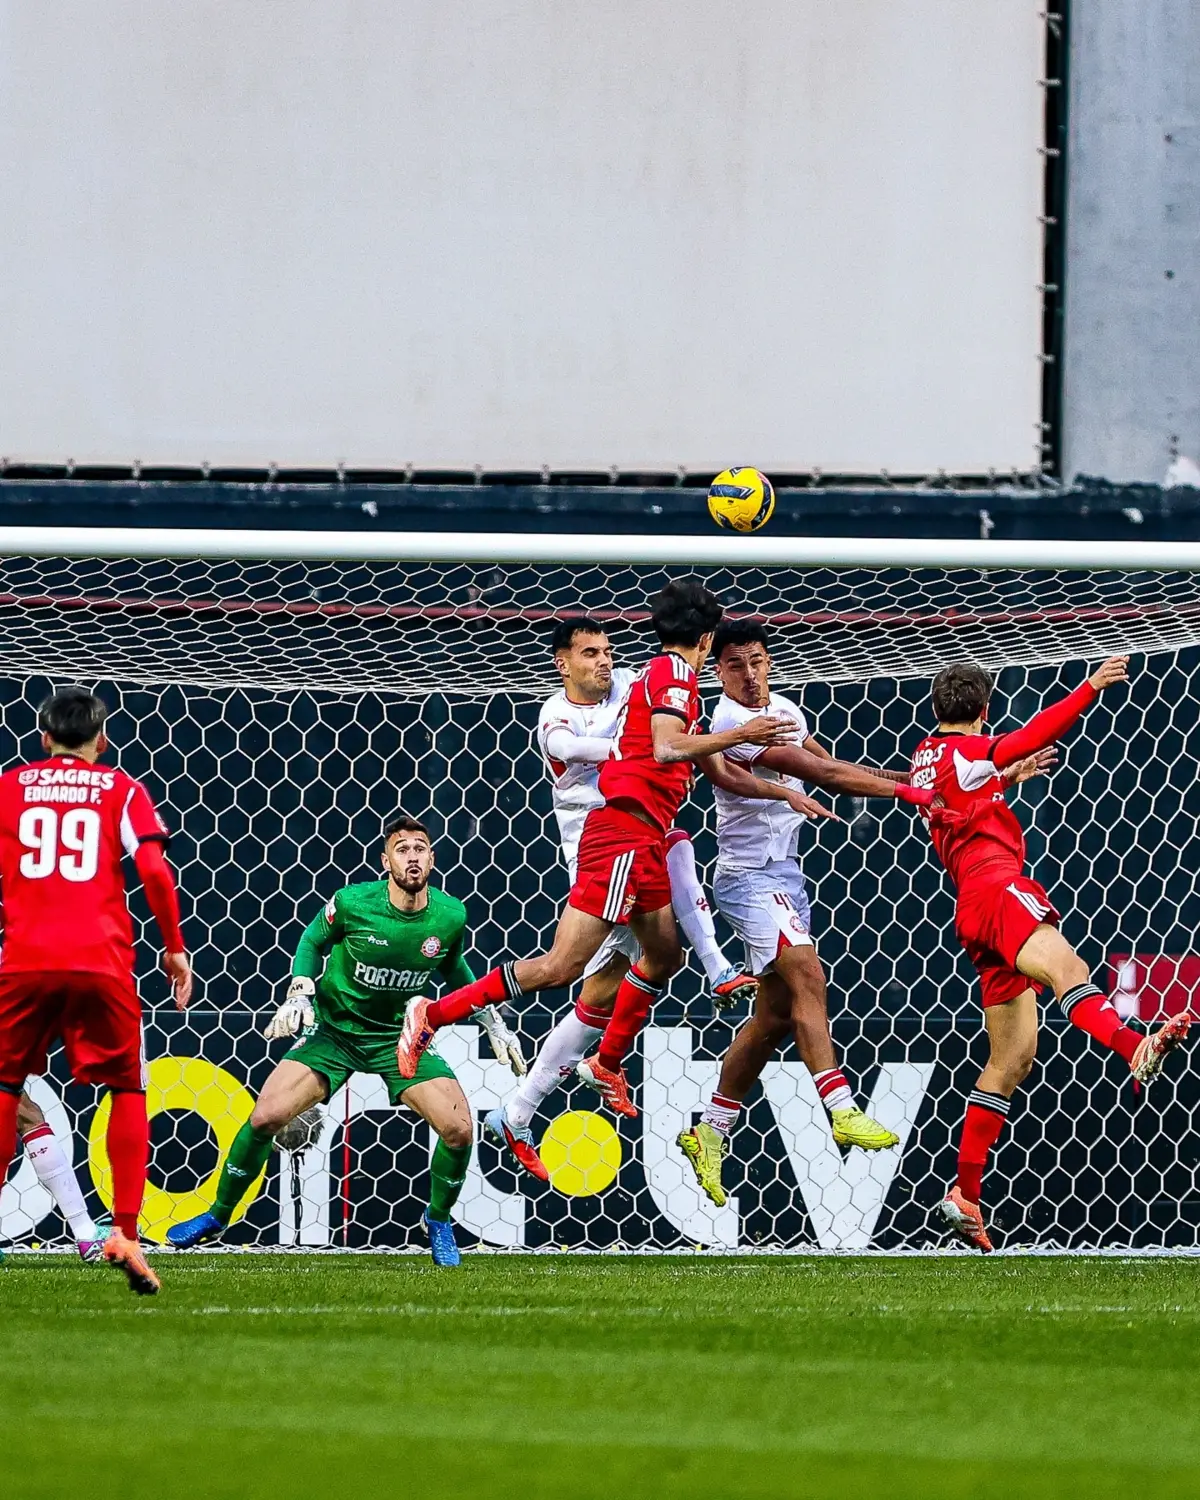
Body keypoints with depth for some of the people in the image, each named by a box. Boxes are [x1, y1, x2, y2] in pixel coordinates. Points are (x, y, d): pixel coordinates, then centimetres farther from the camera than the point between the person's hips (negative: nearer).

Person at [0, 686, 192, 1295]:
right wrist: (175, 947, 7)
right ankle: (124, 1232, -2)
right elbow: (154, 869, -3)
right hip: (101, 961, -1)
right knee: (127, 1089, 11)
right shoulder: (121, 790, 9)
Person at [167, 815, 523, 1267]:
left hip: (400, 1037, 2)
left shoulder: (450, 916, -11)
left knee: (459, 1129, -18)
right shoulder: (352, 903, -18)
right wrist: (299, 995, -12)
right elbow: (312, 941, 2)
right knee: (266, 1116, -17)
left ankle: (438, 1220, 12)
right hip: (334, 1029, -2)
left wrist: (493, 1022, 11)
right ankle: (217, 1217, 6)